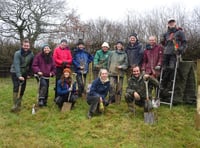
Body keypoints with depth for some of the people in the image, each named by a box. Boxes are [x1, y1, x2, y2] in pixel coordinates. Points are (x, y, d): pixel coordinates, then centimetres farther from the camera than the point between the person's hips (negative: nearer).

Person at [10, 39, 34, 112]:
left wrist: (29, 74, 5)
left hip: (24, 73, 4)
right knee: (16, 87, -17)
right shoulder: (17, 53, -18)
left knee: (22, 89, 4)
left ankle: (19, 105, 17)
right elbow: (16, 65, -27)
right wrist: (19, 75, -37)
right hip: (15, 73, -4)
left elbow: (31, 65, 7)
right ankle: (15, 105, -17)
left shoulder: (31, 54, -4)